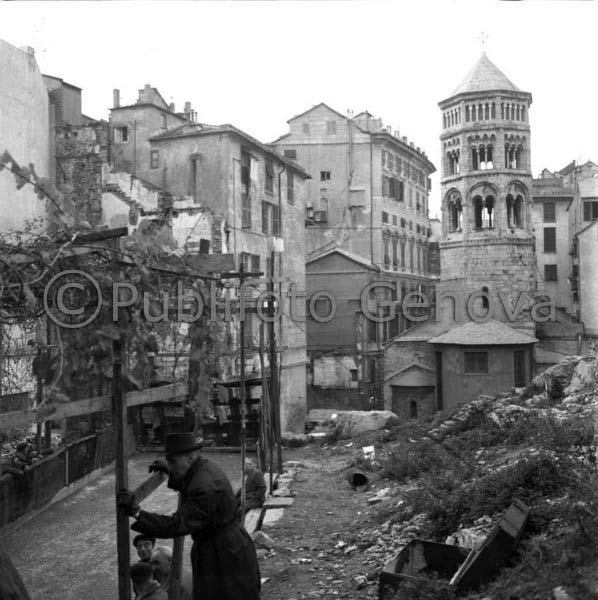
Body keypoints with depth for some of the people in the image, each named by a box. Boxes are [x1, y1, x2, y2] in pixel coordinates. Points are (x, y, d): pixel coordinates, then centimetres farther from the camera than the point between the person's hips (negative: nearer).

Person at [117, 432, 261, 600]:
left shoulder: (204, 489, -29)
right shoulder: (206, 468, 2)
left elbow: (177, 525, -33)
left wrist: (136, 512, -35)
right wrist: (168, 472, 23)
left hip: (224, 557, -10)